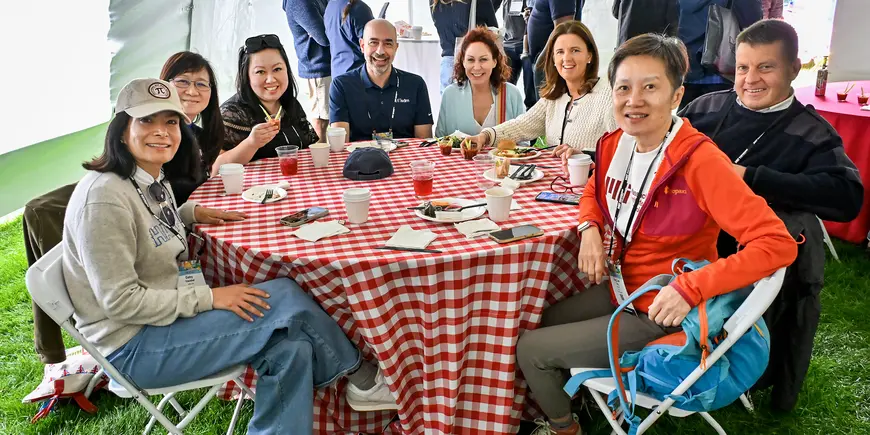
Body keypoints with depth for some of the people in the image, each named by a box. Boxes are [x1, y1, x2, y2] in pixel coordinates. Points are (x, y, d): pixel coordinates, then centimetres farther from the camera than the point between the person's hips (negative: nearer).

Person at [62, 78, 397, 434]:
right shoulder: (104, 197, -21)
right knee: (284, 297, -17)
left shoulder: (153, 181, 6)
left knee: (291, 350, -13)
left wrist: (190, 212, 9)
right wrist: (209, 297, -21)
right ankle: (359, 377, 3)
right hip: (133, 348, -9)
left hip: (169, 314, 9)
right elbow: (120, 301, -22)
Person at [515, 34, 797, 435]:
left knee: (530, 350, -2)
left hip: (660, 315, -7)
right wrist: (590, 230, -5)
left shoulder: (699, 160, -27)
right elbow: (594, 192, 16)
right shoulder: (614, 144, -6)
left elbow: (778, 244, -29)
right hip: (619, 288, 7)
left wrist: (690, 288, -34)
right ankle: (571, 396, 44)